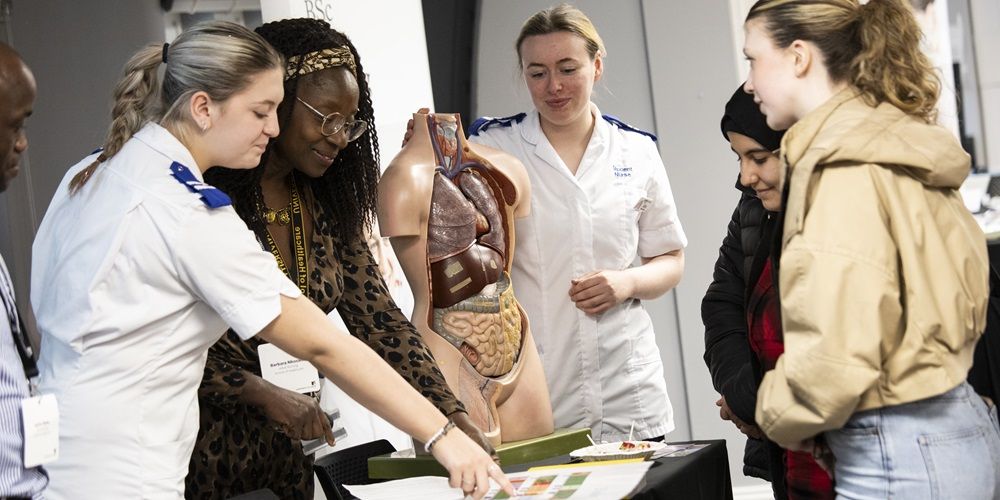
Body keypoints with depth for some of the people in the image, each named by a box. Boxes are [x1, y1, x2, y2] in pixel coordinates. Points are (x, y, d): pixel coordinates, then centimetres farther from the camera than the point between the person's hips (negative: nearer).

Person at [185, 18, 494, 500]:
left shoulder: (327, 206, 4)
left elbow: (378, 319, 3)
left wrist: (454, 417, -5)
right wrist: (262, 394, -23)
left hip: (286, 453, 6)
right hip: (204, 453, -6)